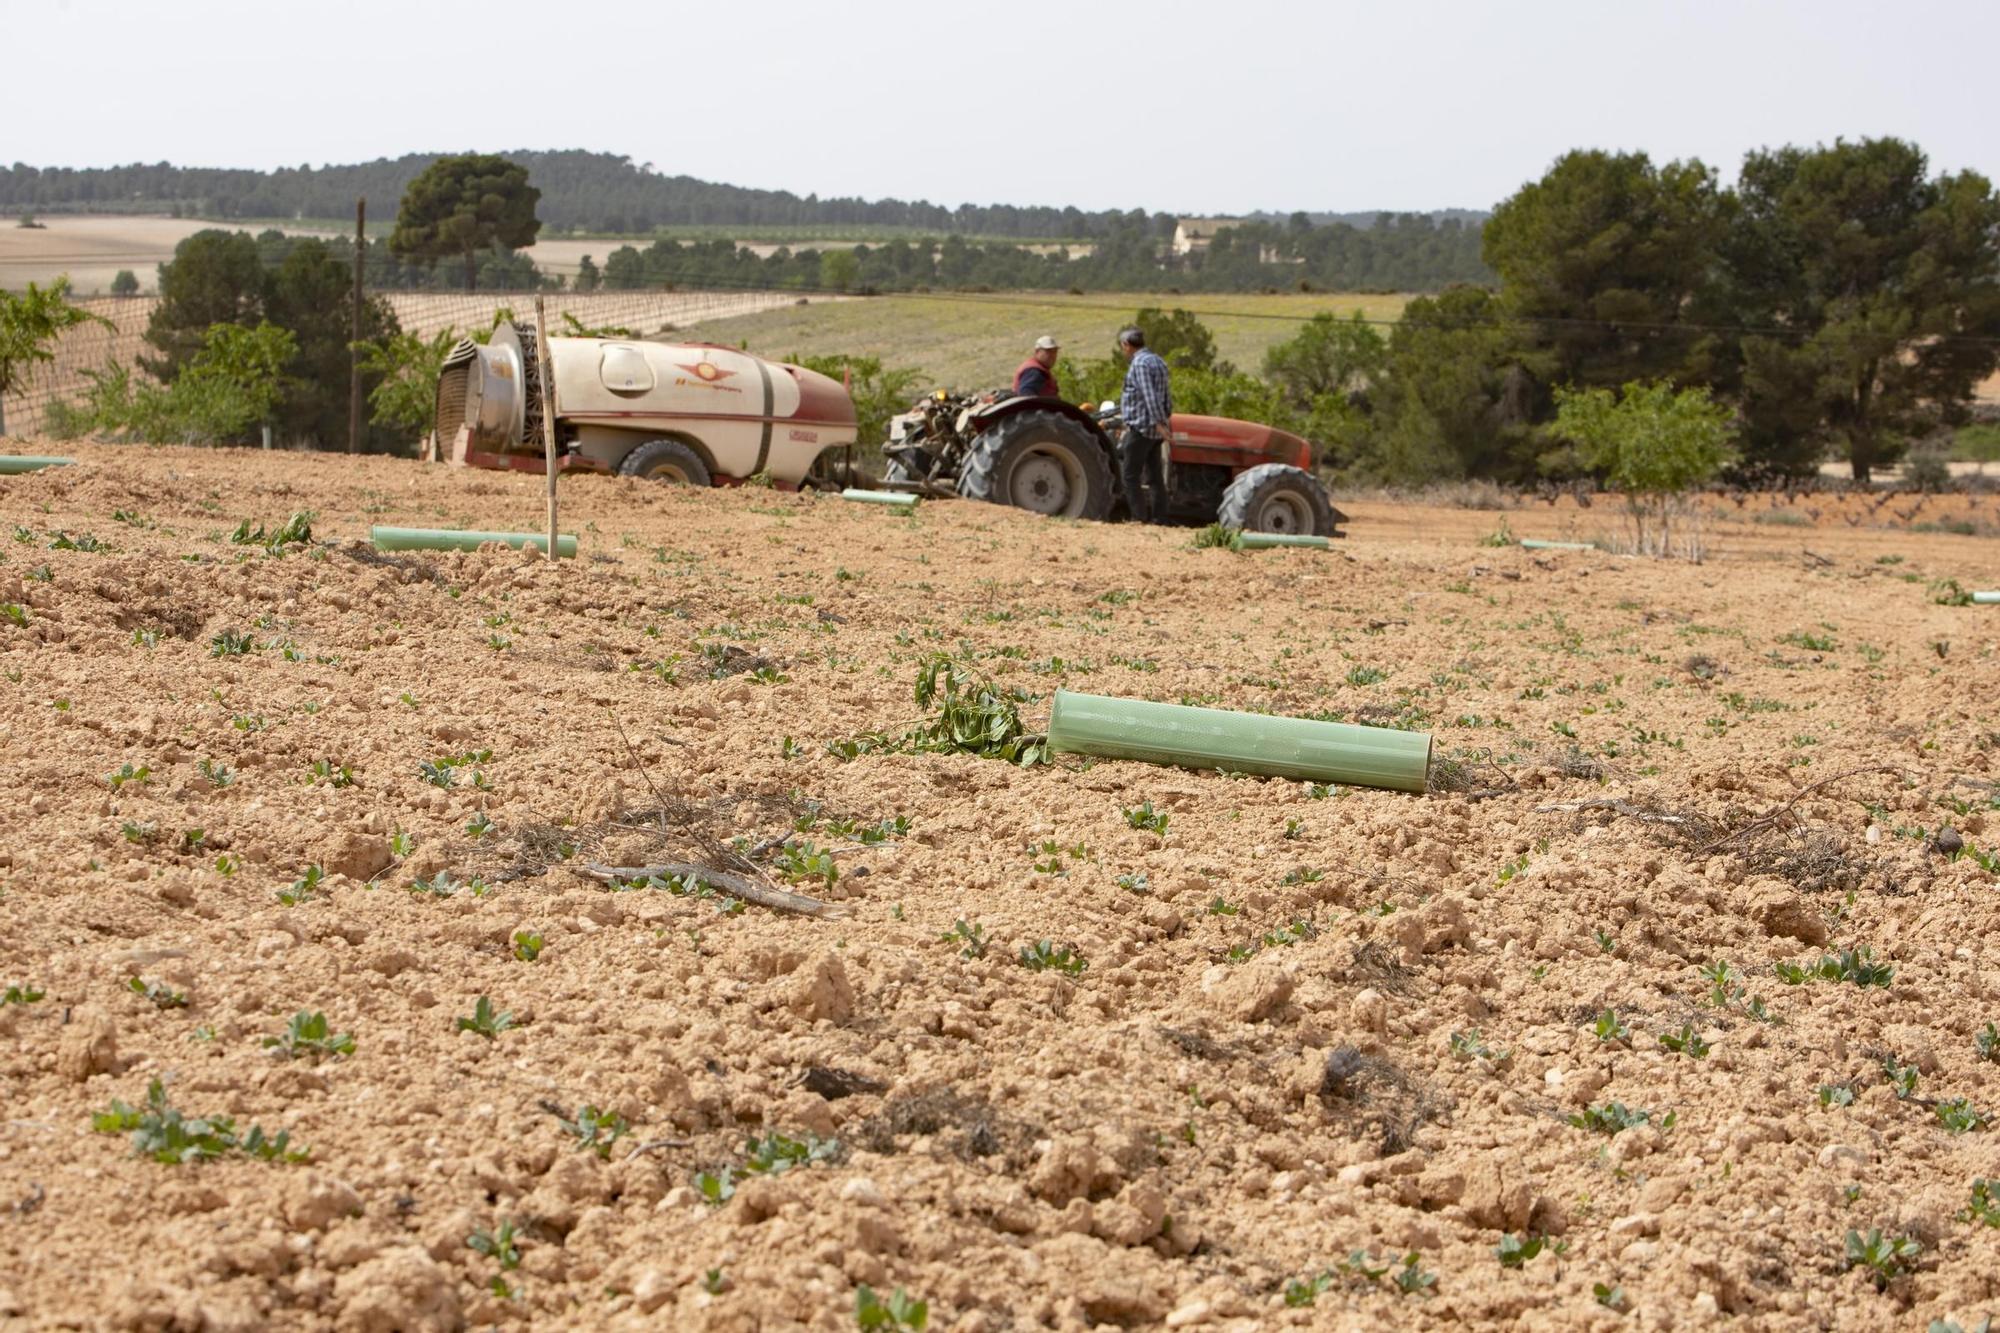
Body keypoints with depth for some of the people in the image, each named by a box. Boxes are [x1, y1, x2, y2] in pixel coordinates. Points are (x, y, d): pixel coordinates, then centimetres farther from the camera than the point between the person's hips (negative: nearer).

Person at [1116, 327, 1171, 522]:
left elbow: (1150, 396, -23)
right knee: (1154, 475, 10)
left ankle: (1140, 517, -5)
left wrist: (1158, 422, -27)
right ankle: (1158, 517, 10)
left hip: (1141, 427, -9)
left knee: (1130, 475, -3)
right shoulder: (1157, 361, 14)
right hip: (1155, 430, 9)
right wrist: (1166, 417, 29)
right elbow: (1167, 395, 20)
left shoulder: (1139, 363, -14)